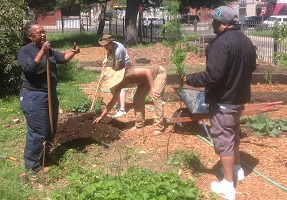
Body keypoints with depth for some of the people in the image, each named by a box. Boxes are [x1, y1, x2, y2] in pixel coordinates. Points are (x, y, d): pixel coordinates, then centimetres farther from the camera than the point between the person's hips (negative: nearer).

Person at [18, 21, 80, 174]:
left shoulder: (48, 49, 12)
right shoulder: (24, 51, -13)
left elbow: (62, 58, 8)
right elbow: (29, 69, -26)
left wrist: (73, 52, -11)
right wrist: (42, 52, -30)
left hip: (50, 94, 9)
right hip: (33, 97, -9)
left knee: (51, 129, 20)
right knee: (38, 132, -5)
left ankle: (43, 154, 39)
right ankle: (32, 164, 10)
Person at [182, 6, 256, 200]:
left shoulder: (221, 42, -23)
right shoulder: (246, 41, 7)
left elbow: (213, 75, -29)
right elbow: (251, 68, 19)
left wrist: (190, 79, -16)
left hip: (223, 100, -9)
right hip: (239, 97, 9)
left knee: (223, 139, 0)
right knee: (233, 134, 25)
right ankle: (237, 168, 42)